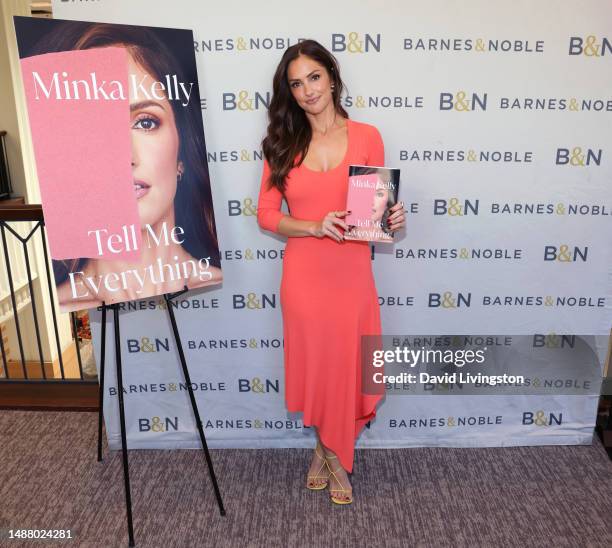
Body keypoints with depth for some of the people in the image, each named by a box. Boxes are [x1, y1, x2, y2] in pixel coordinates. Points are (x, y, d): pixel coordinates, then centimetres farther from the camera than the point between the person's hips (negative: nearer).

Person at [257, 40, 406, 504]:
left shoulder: (367, 137, 0)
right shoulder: (282, 143, 1)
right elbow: (267, 215, 0)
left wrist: (393, 219, -16)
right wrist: (315, 227, -16)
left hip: (351, 273, 0)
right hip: (303, 274, 1)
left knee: (348, 366, 9)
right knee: (314, 362, 12)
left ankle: (330, 451, 36)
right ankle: (332, 453, 39)